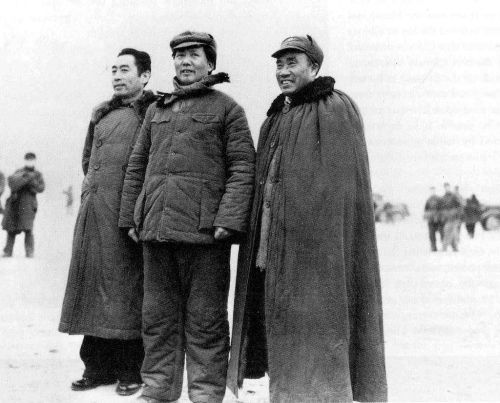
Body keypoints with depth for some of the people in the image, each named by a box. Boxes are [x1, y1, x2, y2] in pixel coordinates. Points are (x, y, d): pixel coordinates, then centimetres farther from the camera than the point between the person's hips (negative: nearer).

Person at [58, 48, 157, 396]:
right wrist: (89, 189, 15)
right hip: (93, 211, 7)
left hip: (127, 214, -7)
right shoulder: (102, 114, 19)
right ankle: (98, 366, 19)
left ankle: (132, 371, 8)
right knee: (92, 285, 9)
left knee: (126, 290, -3)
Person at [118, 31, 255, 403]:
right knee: (158, 315, 11)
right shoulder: (156, 110, 19)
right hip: (156, 229, 5)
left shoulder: (226, 108, 4)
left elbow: (243, 166, -4)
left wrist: (228, 219, -14)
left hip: (204, 230, -5)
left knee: (205, 318, 1)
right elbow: (137, 166, 21)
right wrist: (131, 216, 14)